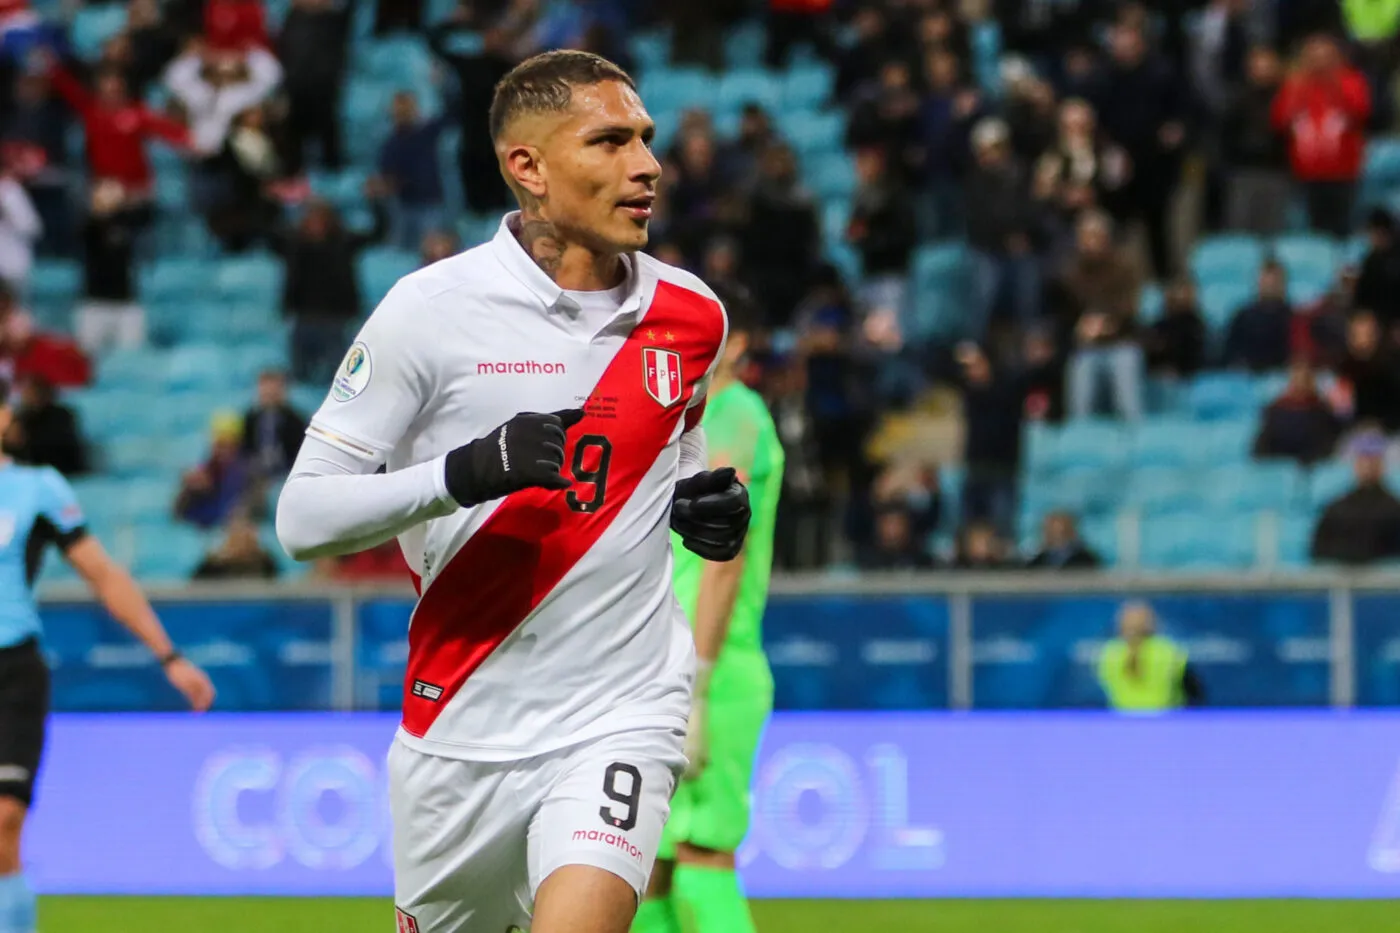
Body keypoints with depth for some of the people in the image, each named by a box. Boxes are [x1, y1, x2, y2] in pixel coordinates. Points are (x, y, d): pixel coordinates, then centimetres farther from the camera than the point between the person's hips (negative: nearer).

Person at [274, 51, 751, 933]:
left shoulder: (691, 316, 3)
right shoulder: (432, 309, -9)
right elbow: (303, 514, -10)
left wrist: (708, 506, 1)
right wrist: (465, 473, -25)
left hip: (622, 713, 1)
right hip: (463, 723, -1)